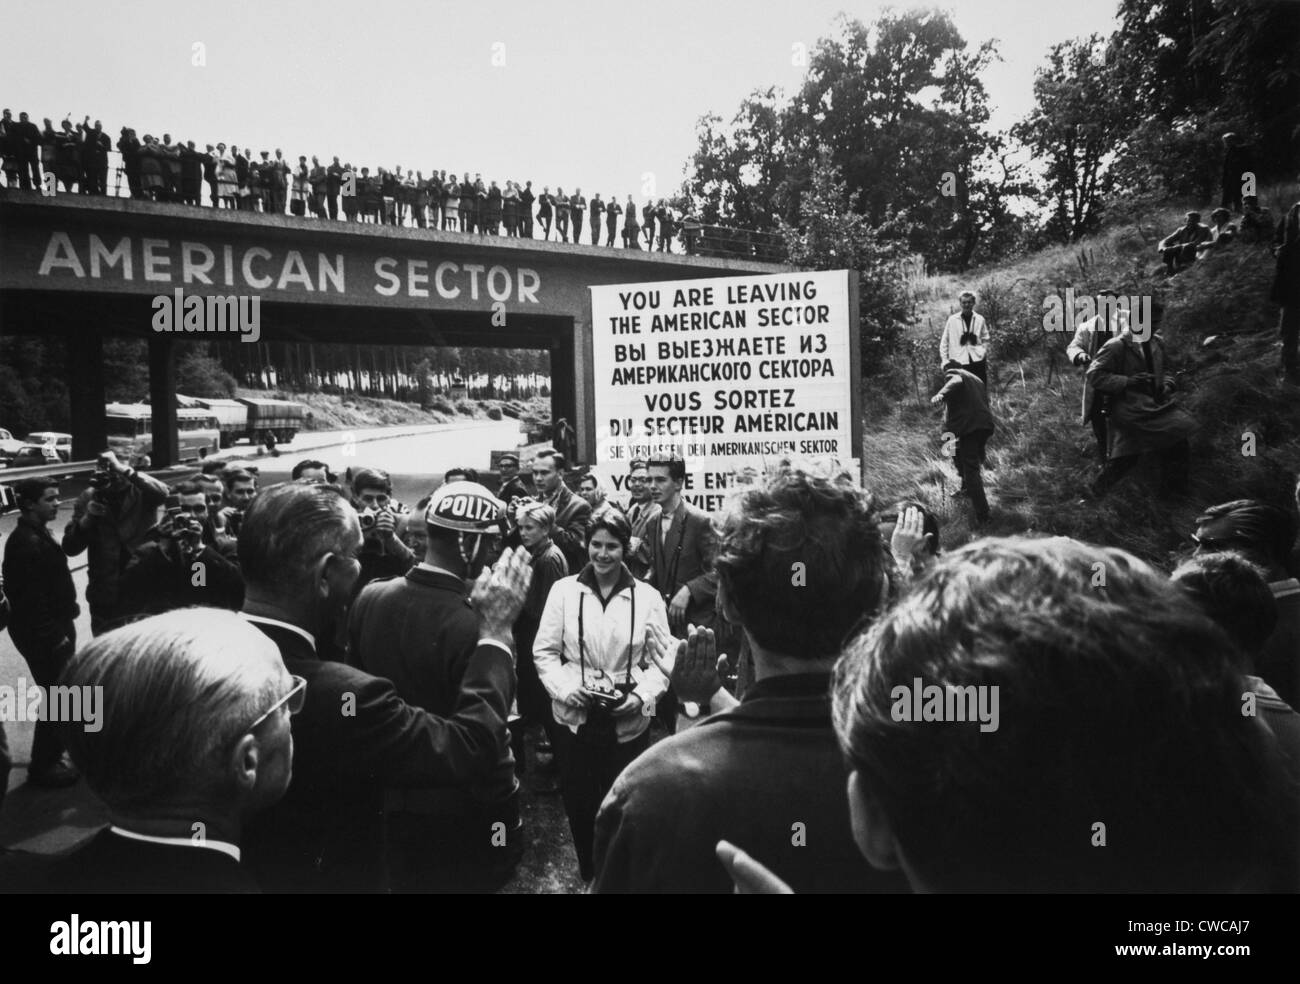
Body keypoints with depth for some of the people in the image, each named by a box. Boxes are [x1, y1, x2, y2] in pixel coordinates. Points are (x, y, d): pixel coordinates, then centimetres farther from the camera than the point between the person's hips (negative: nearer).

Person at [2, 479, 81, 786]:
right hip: (42, 635, -10)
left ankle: (52, 754, 34)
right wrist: (54, 635, -21)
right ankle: (43, 766, 12)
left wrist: (61, 628, 16)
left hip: (52, 629, 10)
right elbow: (30, 597, -25)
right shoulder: (26, 542, -22)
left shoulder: (38, 534, 10)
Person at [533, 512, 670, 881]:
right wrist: (566, 688, -16)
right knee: (578, 801, 16)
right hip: (573, 717, 1)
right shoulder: (563, 590, -4)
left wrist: (641, 697, -17)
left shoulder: (647, 597, -4)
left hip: (628, 722, 0)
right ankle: (588, 873, 40)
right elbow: (545, 651, -2)